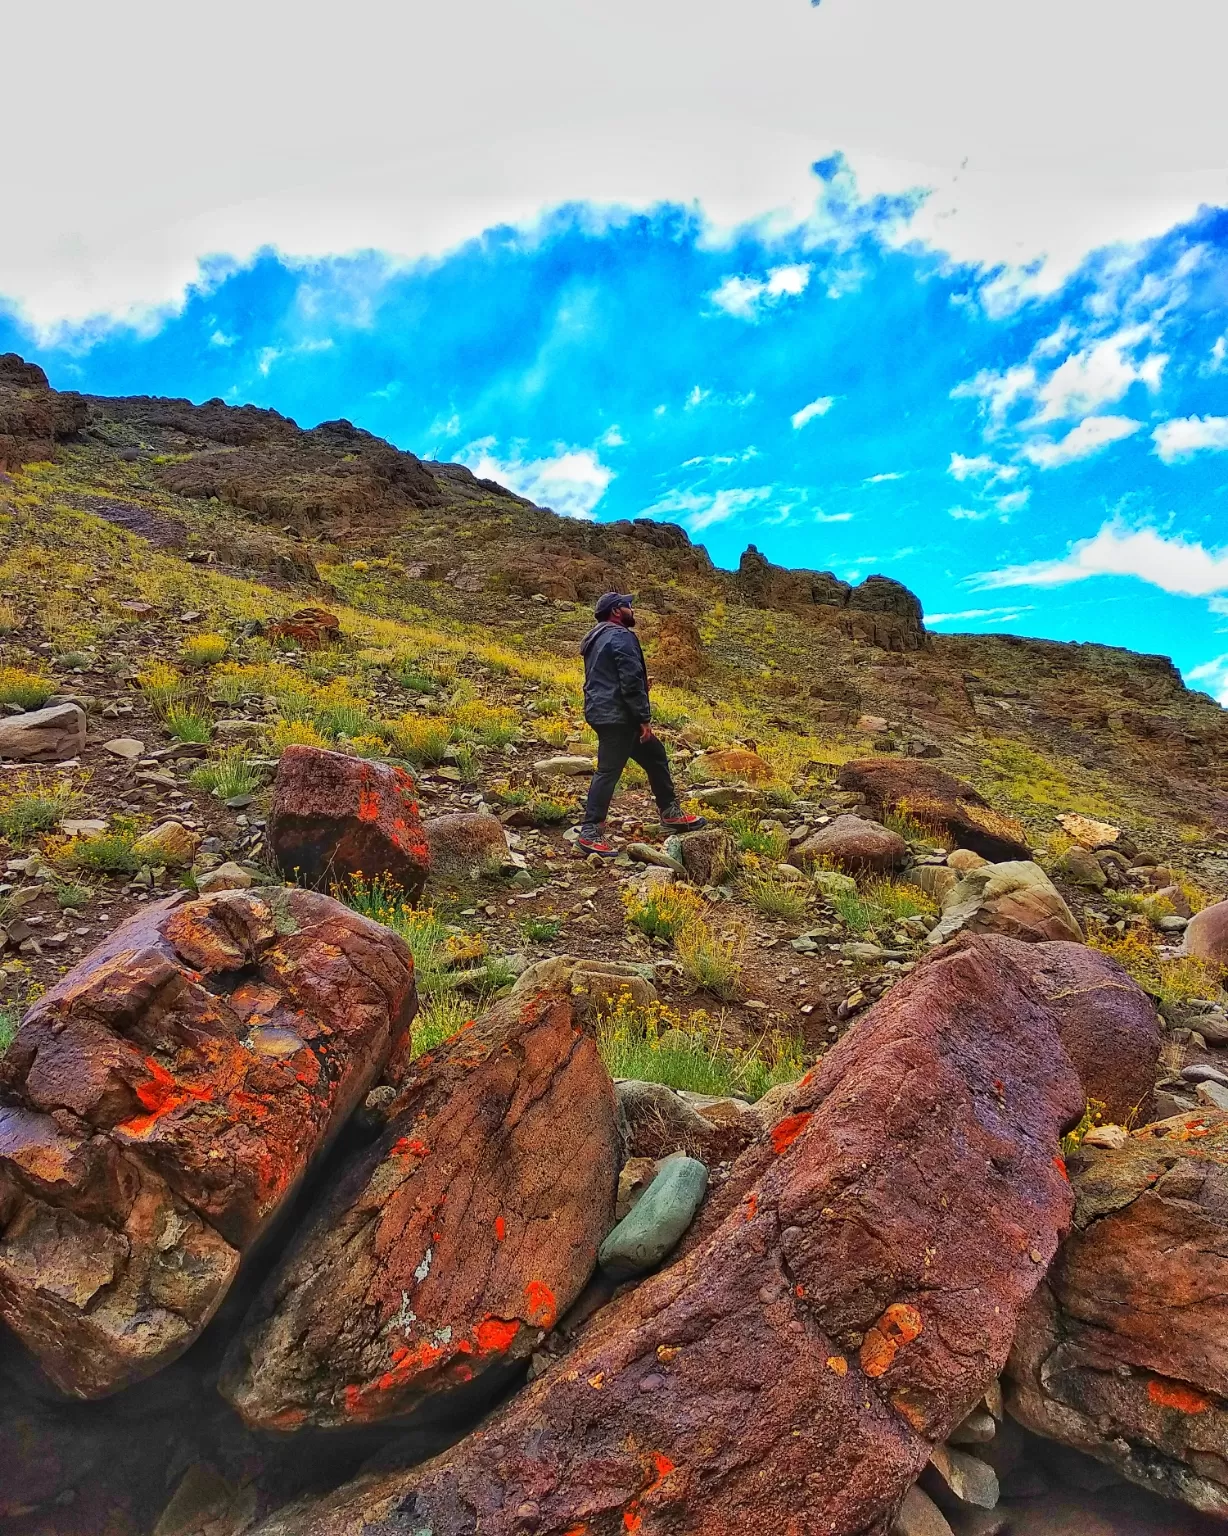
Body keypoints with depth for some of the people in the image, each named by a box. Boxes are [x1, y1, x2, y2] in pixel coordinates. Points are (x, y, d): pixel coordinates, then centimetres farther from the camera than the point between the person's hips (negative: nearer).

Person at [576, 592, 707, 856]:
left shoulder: (597, 637, 18)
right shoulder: (621, 636, -13)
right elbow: (631, 681, -20)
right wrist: (644, 718, -16)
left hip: (604, 713, 11)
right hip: (617, 716, -11)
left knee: (655, 756, 17)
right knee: (608, 771, -7)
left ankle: (670, 813, 24)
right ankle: (590, 832, -3)